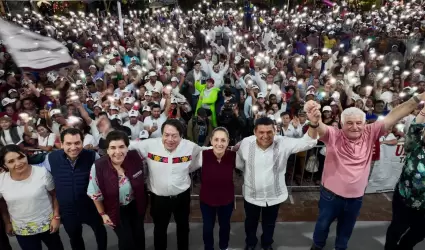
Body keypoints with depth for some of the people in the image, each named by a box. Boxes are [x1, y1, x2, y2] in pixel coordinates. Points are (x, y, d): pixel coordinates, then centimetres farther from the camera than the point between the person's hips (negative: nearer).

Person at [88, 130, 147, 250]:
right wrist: (103, 214, -2)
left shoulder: (135, 157, -21)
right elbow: (95, 194, -11)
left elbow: (143, 179, -1)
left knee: (139, 237, 21)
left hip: (136, 205, 3)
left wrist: (144, 200, 8)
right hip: (116, 210, -2)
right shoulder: (98, 167, -27)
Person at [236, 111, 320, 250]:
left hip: (274, 195, 0)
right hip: (251, 195, 0)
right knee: (251, 223, 25)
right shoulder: (245, 143, -19)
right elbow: (239, 164, -1)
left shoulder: (283, 143, -21)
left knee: (269, 224, 26)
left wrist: (313, 124, -48)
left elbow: (307, 142, -31)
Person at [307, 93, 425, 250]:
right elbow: (320, 127, -36)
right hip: (331, 194, -3)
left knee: (347, 227, 27)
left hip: (356, 196, 3)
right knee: (323, 224, 20)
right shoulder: (334, 135, -18)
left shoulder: (370, 134, -8)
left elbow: (392, 117, -13)